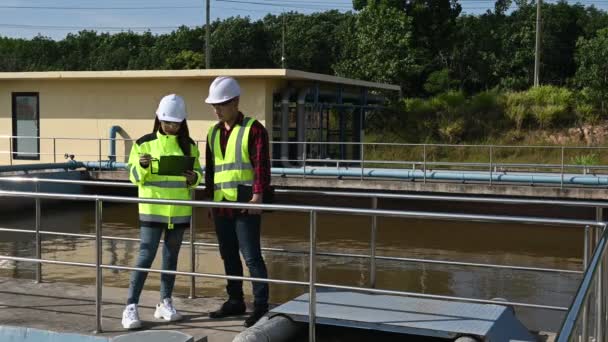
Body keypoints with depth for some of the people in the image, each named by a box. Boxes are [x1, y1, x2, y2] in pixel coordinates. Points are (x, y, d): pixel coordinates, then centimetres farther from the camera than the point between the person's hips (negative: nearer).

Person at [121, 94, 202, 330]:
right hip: (152, 209, -3)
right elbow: (135, 177, 0)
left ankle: (165, 303, 22)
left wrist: (194, 178, -11)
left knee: (171, 256, 11)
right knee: (146, 256, -7)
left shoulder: (189, 146, 5)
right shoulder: (144, 143, -2)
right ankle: (131, 307, -2)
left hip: (179, 210, 3)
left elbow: (197, 173, 11)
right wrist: (142, 166, -21)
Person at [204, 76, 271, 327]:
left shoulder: (253, 129, -6)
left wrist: (258, 195, -22)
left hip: (246, 206, -7)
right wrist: (209, 197, 17)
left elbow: (261, 165, -14)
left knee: (251, 256, -6)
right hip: (221, 206, 7)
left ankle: (261, 305, 1)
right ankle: (235, 301, 24)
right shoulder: (214, 132, 15)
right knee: (229, 256, 13)